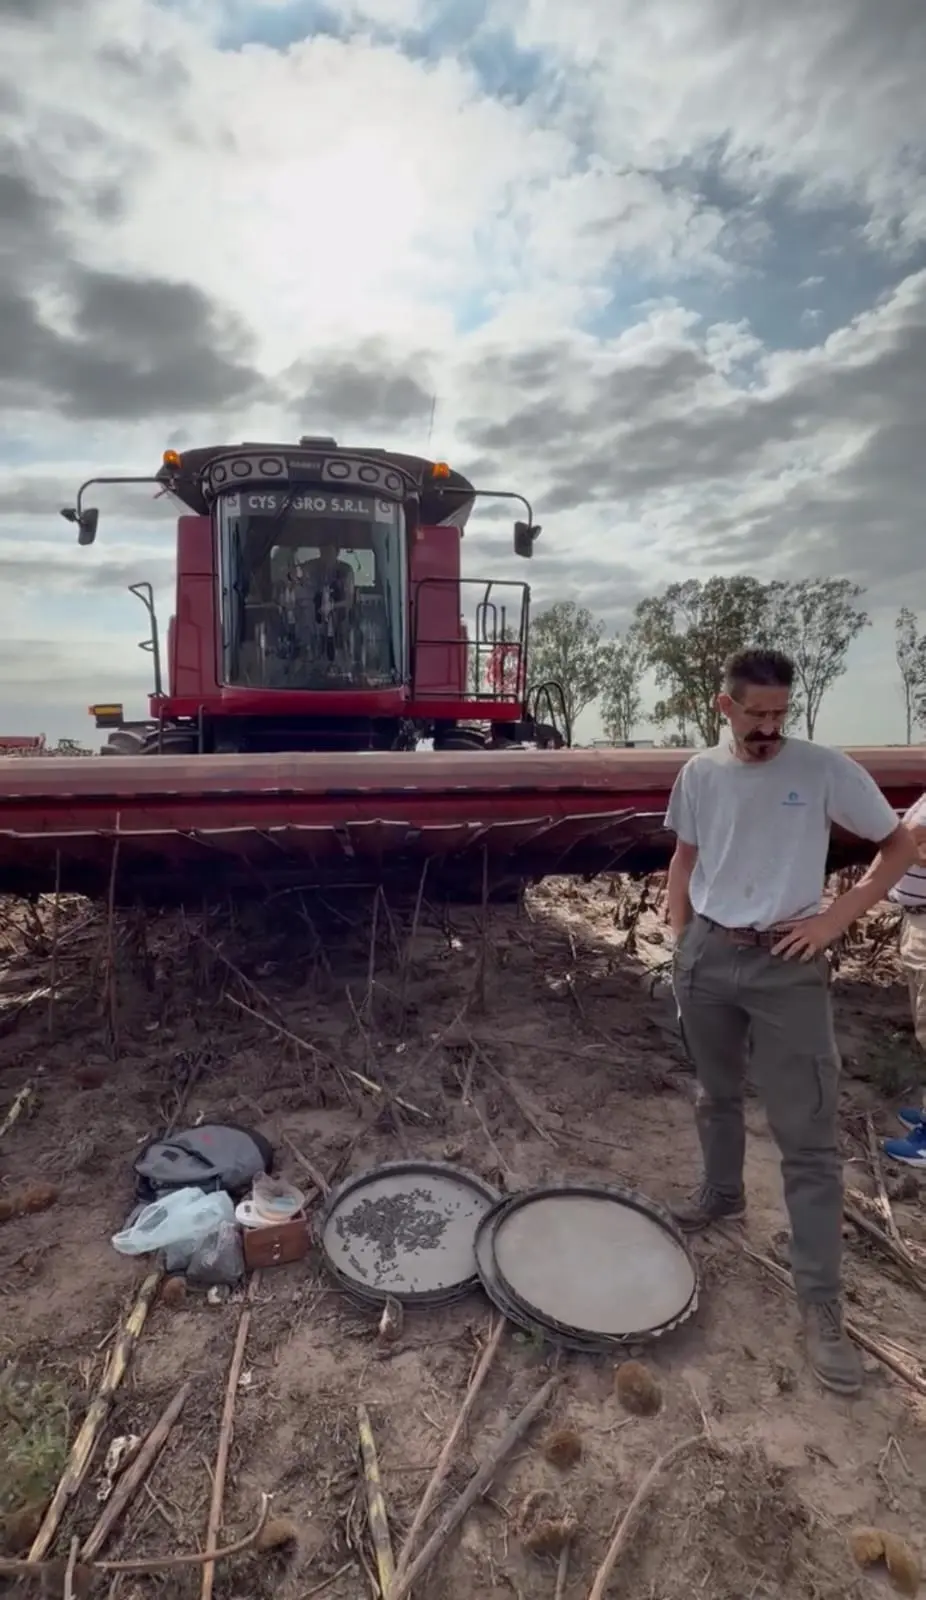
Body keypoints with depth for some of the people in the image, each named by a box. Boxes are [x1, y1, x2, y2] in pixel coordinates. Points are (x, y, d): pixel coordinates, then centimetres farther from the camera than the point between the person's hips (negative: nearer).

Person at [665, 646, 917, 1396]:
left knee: (809, 1136, 0)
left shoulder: (826, 770, -10)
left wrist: (837, 917, -12)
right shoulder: (699, 773, -1)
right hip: (707, 956, 4)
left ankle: (822, 1307, 11)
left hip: (788, 964, -3)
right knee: (717, 1094, 22)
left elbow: (900, 844, -2)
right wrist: (680, 941, 7)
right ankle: (723, 1194, 48)